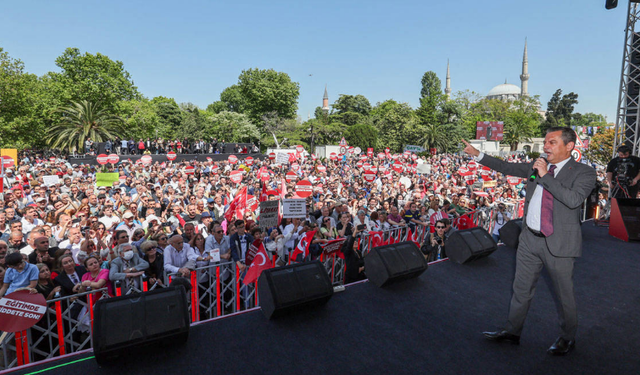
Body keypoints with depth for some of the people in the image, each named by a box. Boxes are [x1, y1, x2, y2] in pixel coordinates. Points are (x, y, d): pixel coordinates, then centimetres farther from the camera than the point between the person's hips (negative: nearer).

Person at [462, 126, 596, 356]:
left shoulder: (583, 172, -9)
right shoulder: (537, 166, 7)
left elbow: (574, 199, -25)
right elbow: (507, 168, 13)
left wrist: (545, 176, -23)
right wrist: (477, 155, 8)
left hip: (559, 243, -5)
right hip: (530, 239, 5)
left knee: (564, 295, 13)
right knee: (521, 289, 16)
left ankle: (567, 338, 36)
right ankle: (512, 332, 32)